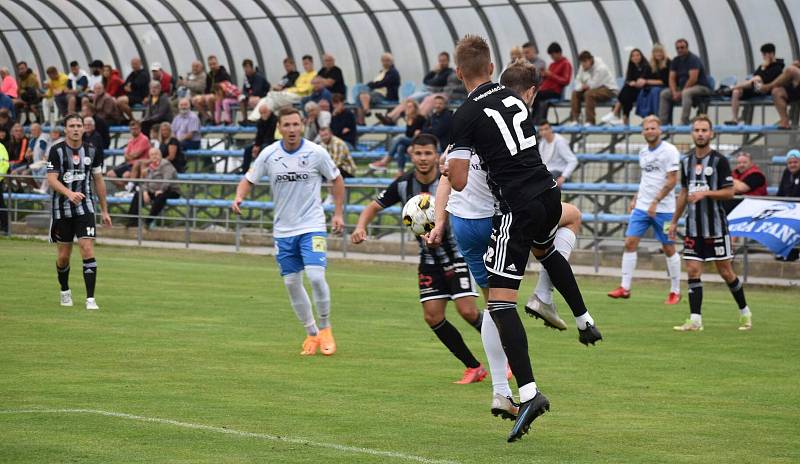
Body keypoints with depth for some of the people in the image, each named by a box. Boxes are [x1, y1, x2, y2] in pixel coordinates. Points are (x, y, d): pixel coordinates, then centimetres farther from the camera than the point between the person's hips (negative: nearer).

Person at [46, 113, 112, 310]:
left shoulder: (91, 151, 4)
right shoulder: (57, 150, -4)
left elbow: (98, 181, 12)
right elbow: (51, 179, -12)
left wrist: (104, 210, 13)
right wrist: (69, 193, -30)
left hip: (85, 207, 1)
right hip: (62, 209, -1)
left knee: (88, 250, -14)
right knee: (64, 255, 7)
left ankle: (90, 299, -14)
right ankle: (65, 291, 35)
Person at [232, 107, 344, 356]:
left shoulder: (316, 152, -8)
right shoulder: (268, 154, -4)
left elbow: (336, 179, 5)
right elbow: (249, 179, 4)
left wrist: (338, 213, 3)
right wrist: (239, 197, -16)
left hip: (312, 226, -3)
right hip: (283, 229, 3)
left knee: (315, 276, -19)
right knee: (291, 283, 4)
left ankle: (325, 328, 1)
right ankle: (312, 334, 20)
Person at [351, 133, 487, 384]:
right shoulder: (403, 184, -5)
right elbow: (374, 207, 6)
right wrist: (361, 227, -14)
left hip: (458, 253, -5)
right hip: (430, 258, 5)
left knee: (467, 311, -16)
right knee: (432, 316, -5)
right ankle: (474, 367, 8)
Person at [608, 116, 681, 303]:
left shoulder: (669, 150, -9)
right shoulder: (643, 153, 12)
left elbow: (672, 181, -14)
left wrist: (655, 202, -19)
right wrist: (635, 198, 16)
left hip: (663, 209, -6)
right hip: (641, 207, 6)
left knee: (669, 249, 0)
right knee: (630, 242, -3)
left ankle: (675, 291, 11)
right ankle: (625, 288, 0)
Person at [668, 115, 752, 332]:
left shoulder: (719, 160, -7)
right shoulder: (686, 161, 9)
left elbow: (729, 192, -9)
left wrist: (705, 193, -21)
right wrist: (674, 221, 19)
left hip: (716, 226, -5)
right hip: (693, 227, 5)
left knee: (725, 272, 2)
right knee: (693, 271, -3)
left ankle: (744, 312, 20)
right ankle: (695, 320, -2)